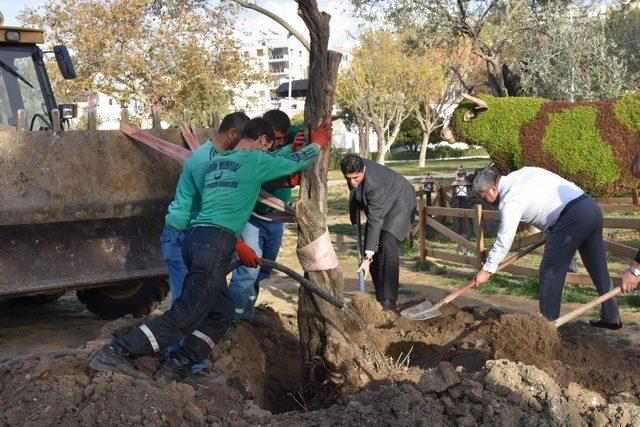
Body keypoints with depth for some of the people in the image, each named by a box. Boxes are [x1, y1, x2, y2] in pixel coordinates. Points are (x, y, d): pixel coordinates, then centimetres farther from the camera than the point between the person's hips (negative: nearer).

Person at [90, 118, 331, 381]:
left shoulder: (217, 161, 24)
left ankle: (174, 369, 7)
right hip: (215, 243, -9)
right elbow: (297, 162, 11)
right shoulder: (254, 160, 1)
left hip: (196, 236, 9)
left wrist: (239, 245, 34)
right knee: (186, 316, -11)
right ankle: (116, 353, -14)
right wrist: (317, 143, 31)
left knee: (221, 313, 12)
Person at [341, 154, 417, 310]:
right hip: (381, 204, 9)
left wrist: (368, 257, -38)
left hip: (400, 202, -8)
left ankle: (389, 300, -24)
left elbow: (375, 221, -38)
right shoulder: (353, 170, -18)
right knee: (370, 244, -2)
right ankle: (380, 297, 6)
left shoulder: (374, 183, -39)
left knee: (387, 243, -27)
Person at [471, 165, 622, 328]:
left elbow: (504, 240, -6)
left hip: (571, 218, -9)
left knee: (550, 271, 1)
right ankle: (611, 318, 24)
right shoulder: (523, 172, 18)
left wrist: (487, 269, 4)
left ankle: (548, 322, 6)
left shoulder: (509, 200, -7)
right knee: (598, 267, 16)